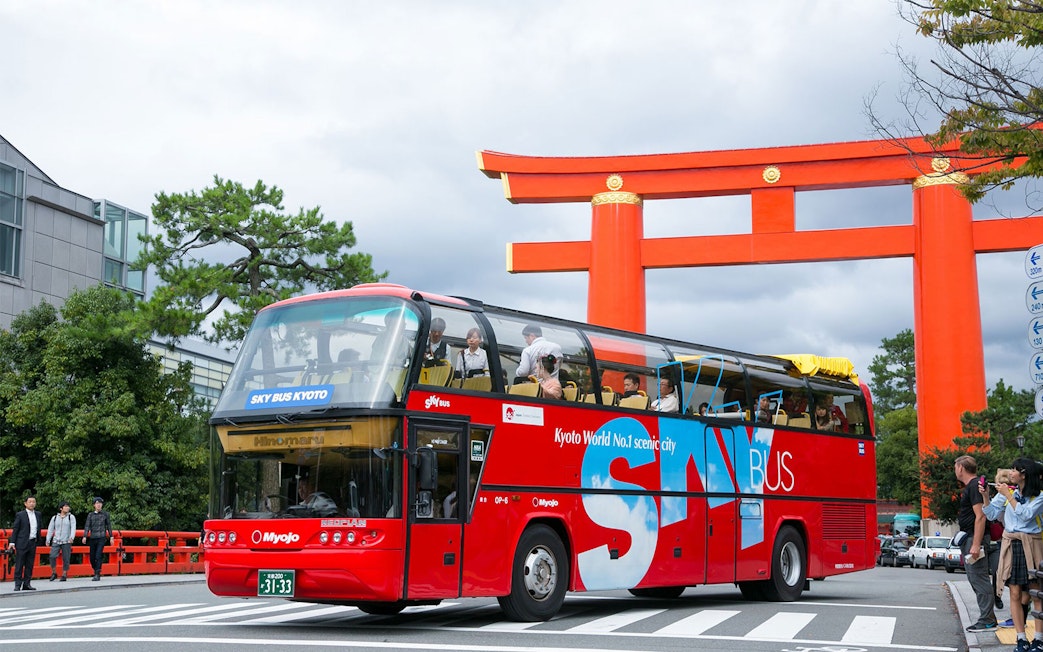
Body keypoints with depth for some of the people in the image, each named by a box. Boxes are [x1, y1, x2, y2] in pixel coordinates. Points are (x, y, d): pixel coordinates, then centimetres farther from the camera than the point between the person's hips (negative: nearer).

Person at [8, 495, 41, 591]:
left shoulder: (38, 515, 12)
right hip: (22, 543, -5)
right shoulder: (20, 515, -3)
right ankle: (17, 584, 0)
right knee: (19, 565, -3)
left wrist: (38, 539, 13)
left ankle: (27, 584, 12)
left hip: (33, 543, 5)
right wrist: (12, 542, -10)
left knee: (30, 565, 7)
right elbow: (15, 529, -4)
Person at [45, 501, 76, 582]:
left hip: (66, 542, -1)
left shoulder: (71, 517, 4)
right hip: (56, 541, 1)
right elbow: (50, 529, 12)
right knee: (52, 557, -14)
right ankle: (54, 573, 1)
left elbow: (73, 528, -7)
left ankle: (64, 575, 8)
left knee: (65, 559, -2)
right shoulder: (55, 518, 11)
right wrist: (48, 540, 3)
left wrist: (72, 537, -23)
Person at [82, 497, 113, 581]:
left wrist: (111, 537, 9)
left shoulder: (105, 514, 7)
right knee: (92, 558, 5)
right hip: (92, 538, 3)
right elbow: (87, 526, 1)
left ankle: (97, 575, -14)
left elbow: (109, 526, 12)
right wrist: (85, 537, -12)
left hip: (101, 538, -3)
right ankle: (96, 571, 27)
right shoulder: (90, 515, 9)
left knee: (98, 556, -15)